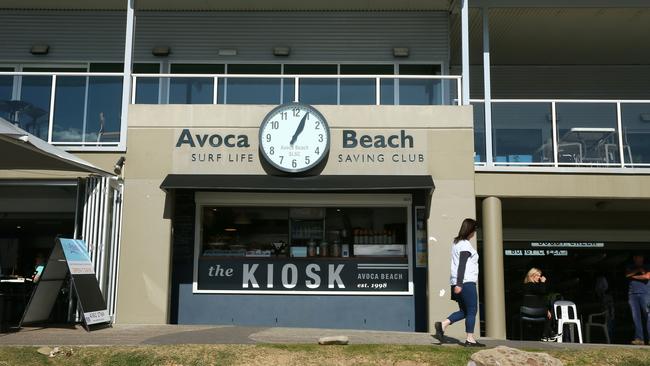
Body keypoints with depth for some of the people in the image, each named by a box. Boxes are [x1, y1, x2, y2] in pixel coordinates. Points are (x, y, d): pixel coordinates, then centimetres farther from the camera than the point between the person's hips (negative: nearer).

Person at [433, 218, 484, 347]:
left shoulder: (456, 243, 18)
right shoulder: (465, 245, -11)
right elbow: (462, 265, -19)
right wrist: (459, 284, -23)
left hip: (458, 282, 9)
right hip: (466, 282, -9)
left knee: (464, 311, 13)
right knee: (471, 311, -1)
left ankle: (442, 325, 0)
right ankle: (470, 339, 2)